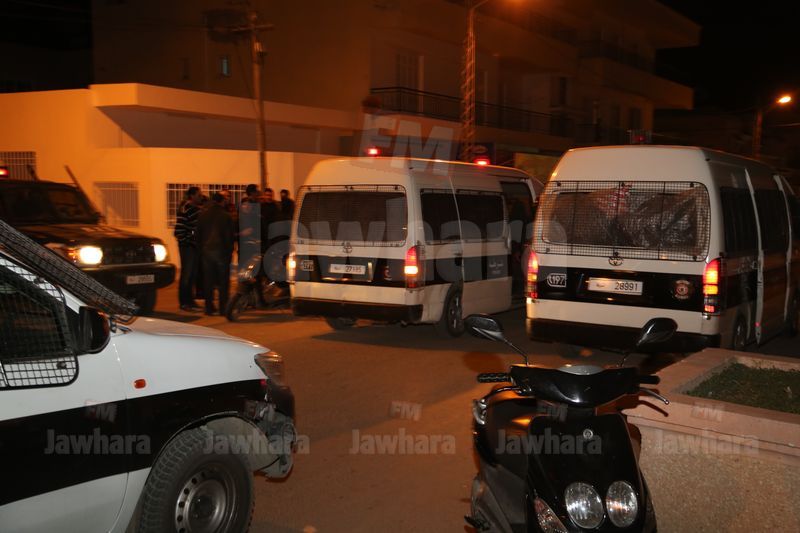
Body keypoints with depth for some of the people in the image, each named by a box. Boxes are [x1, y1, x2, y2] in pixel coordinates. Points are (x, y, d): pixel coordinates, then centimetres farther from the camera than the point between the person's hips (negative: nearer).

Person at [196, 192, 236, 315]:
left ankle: (209, 307, 8)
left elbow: (198, 235, 10)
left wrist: (201, 250, 16)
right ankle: (223, 307, 1)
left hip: (206, 251, 3)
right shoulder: (226, 216, -5)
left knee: (208, 280, 7)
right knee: (223, 280, 3)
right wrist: (230, 251, 4)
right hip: (221, 251, -3)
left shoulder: (203, 215, 7)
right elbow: (230, 235, -4)